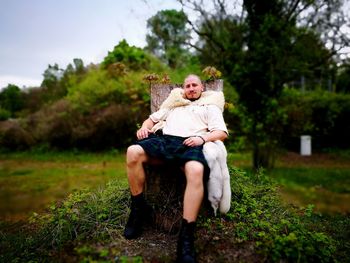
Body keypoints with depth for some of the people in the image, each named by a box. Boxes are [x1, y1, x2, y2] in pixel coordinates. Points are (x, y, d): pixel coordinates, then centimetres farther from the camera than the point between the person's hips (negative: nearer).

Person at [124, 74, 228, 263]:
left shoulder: (210, 107, 27)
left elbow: (222, 132, 12)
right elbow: (152, 118, 34)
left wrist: (202, 137, -10)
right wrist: (144, 126, 9)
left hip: (189, 144, -3)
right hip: (164, 140, 3)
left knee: (196, 171, -40)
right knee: (133, 152, -29)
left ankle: (186, 237, -34)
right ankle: (139, 208, -12)